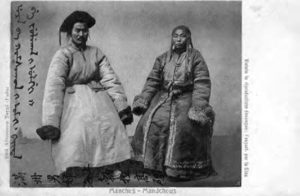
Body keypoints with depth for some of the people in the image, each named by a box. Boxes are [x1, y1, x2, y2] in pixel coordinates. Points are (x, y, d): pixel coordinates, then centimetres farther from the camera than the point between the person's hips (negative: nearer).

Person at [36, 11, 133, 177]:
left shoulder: (96, 53, 15)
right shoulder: (63, 54, 2)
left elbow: (111, 79, 7)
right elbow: (54, 86, -9)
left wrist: (122, 107, -7)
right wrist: (51, 123, -20)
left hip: (99, 99, 3)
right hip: (74, 104, -3)